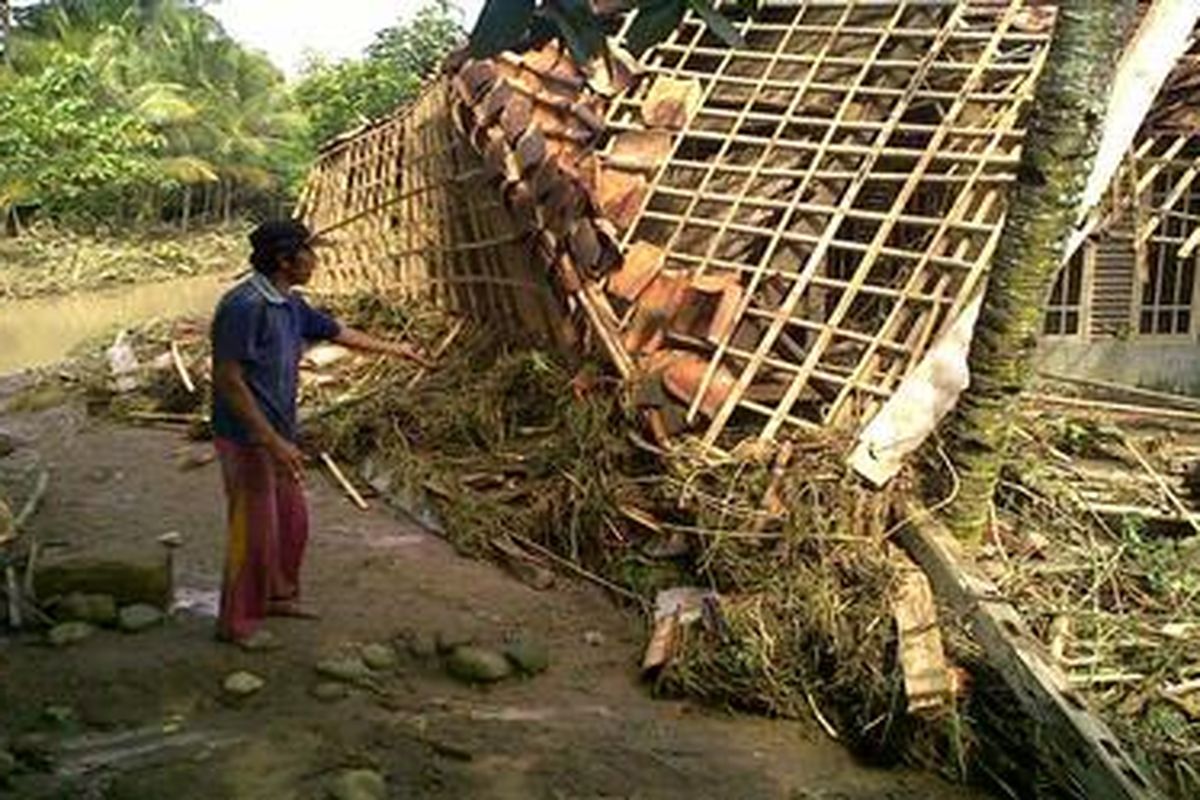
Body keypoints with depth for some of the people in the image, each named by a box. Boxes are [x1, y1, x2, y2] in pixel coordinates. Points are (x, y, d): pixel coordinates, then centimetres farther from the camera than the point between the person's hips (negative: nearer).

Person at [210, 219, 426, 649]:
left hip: (277, 436, 9)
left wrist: (393, 349, 33)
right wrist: (272, 441, -25)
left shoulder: (289, 304, 7)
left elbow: (338, 332, 22)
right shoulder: (244, 306, -22)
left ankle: (278, 594, 39)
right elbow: (228, 380, -24)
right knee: (254, 532, 1)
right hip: (248, 440, -9)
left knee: (292, 521, 20)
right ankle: (237, 622, 17)